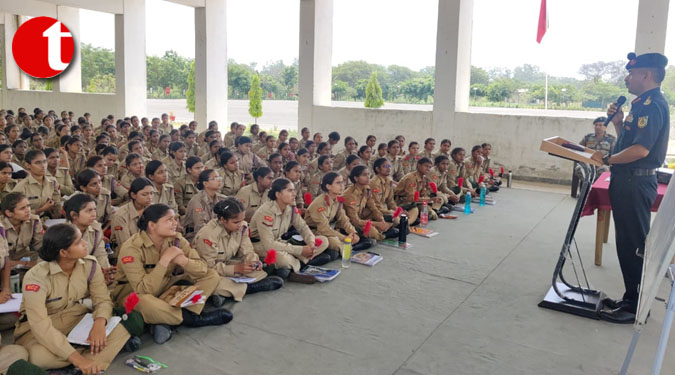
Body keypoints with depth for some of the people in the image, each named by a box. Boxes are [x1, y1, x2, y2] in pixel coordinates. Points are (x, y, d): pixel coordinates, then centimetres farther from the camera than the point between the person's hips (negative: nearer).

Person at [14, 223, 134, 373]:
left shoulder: (90, 265, -11)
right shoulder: (37, 276, -26)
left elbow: (103, 300, -10)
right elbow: (41, 326, -34)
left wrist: (99, 323, -36)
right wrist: (77, 358, -43)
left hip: (77, 321, 3)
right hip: (38, 329, -3)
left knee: (118, 331, -22)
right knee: (39, 356, -39)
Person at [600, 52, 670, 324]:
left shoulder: (653, 105, -16)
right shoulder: (642, 104, 16)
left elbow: (641, 149, -26)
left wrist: (608, 159, -14)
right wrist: (618, 123, 6)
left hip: (636, 183, -10)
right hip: (628, 182, 10)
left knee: (634, 245, -3)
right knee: (628, 244, 16)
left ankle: (636, 307, 7)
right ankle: (631, 298, 27)